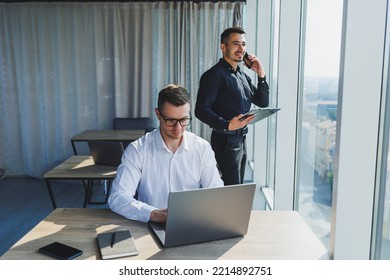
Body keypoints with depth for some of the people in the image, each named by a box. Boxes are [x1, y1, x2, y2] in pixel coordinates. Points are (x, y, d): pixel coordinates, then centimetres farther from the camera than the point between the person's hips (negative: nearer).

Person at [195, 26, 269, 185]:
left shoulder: (243, 75, 15)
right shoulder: (214, 74, -12)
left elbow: (263, 102, 15)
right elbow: (201, 110, -21)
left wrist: (261, 75, 2)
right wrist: (227, 125, -34)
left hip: (241, 139, 9)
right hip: (225, 141, -9)